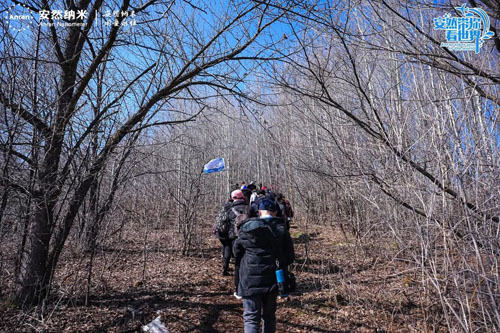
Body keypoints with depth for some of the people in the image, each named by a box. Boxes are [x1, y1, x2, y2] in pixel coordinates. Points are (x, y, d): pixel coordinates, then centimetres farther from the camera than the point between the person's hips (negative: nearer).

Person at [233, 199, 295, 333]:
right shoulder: (281, 229, -2)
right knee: (269, 316, 19)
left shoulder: (247, 227, -5)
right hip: (272, 278, 2)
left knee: (251, 317, 5)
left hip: (251, 278, -2)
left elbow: (237, 251, 4)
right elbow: (290, 256, 1)